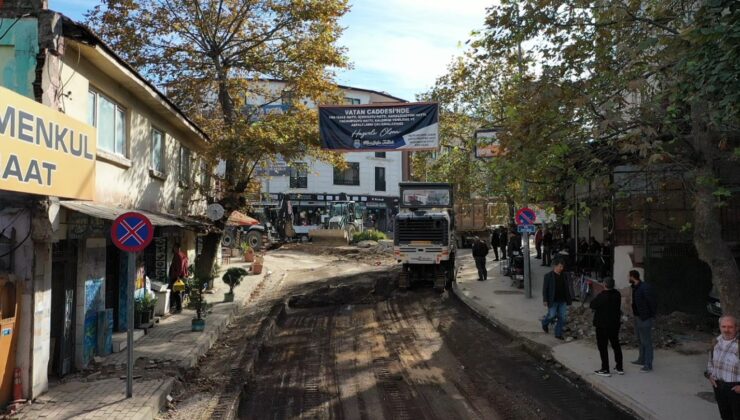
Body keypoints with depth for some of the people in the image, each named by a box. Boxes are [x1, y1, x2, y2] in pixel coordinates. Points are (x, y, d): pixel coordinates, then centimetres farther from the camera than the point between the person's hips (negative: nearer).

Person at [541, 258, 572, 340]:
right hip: (553, 301, -4)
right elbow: (545, 288, -7)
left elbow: (567, 288, 14)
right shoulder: (548, 276, -7)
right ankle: (545, 323, 28)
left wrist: (569, 299, 13)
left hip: (562, 301, 5)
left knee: (563, 318, 3)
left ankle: (558, 334, 15)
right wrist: (545, 300, -12)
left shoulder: (563, 276, 7)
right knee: (552, 315, -5)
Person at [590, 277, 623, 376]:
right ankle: (619, 368, 26)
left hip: (602, 325, -7)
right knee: (616, 345, 18)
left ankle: (605, 370, 7)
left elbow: (592, 305, -15)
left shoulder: (601, 296, -25)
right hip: (615, 324, 7)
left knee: (603, 347, 3)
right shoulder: (617, 294, -3)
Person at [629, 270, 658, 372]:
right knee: (639, 340, 20)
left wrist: (652, 315, -11)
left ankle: (648, 365, 3)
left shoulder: (645, 288, -22)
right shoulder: (635, 287, 7)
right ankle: (642, 359, 34)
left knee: (646, 341, -4)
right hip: (637, 317, 10)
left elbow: (653, 301, -19)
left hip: (645, 319, -10)